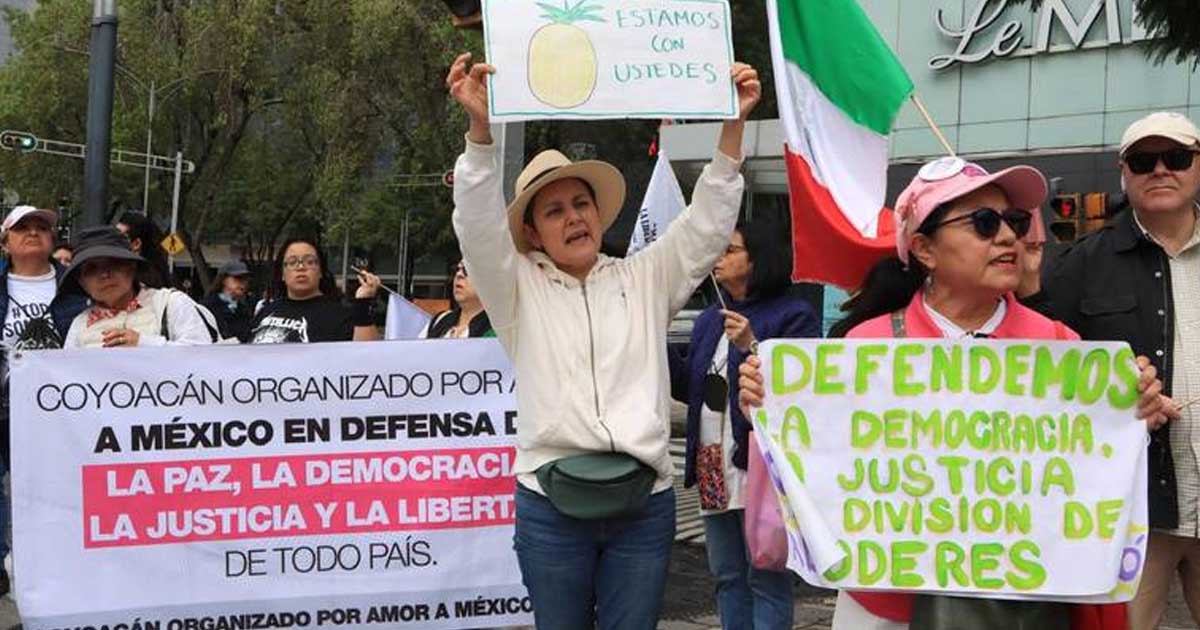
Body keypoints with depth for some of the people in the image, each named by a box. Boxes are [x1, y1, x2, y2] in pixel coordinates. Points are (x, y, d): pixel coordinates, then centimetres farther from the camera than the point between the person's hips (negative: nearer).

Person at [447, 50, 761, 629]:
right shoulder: (518, 289, 5)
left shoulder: (645, 279, 12)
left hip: (644, 504, 1)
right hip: (551, 505, -1)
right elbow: (478, 225, -10)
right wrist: (480, 129, -25)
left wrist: (732, 125, -6)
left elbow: (707, 223, 5)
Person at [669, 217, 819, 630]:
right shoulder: (710, 320, 16)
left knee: (766, 578, -2)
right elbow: (688, 387, 14)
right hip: (712, 470, 8)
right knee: (727, 577, 15)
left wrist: (752, 347, -23)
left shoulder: (793, 316, -7)